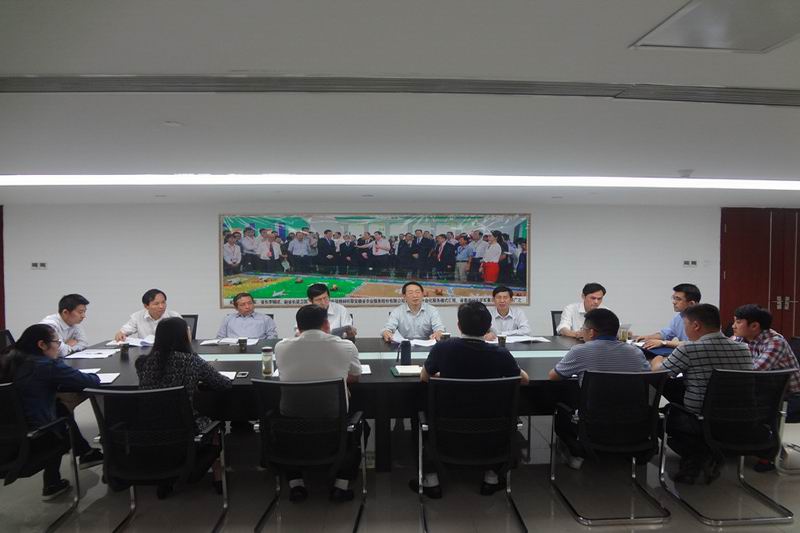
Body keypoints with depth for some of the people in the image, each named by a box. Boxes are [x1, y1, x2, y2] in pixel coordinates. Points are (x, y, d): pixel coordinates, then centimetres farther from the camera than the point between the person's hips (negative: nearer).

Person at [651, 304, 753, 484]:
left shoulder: (689, 350, -19)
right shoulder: (743, 350, -2)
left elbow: (658, 373, -7)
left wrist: (657, 361, 16)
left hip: (699, 423, -6)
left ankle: (698, 455, 8)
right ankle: (711, 457, 18)